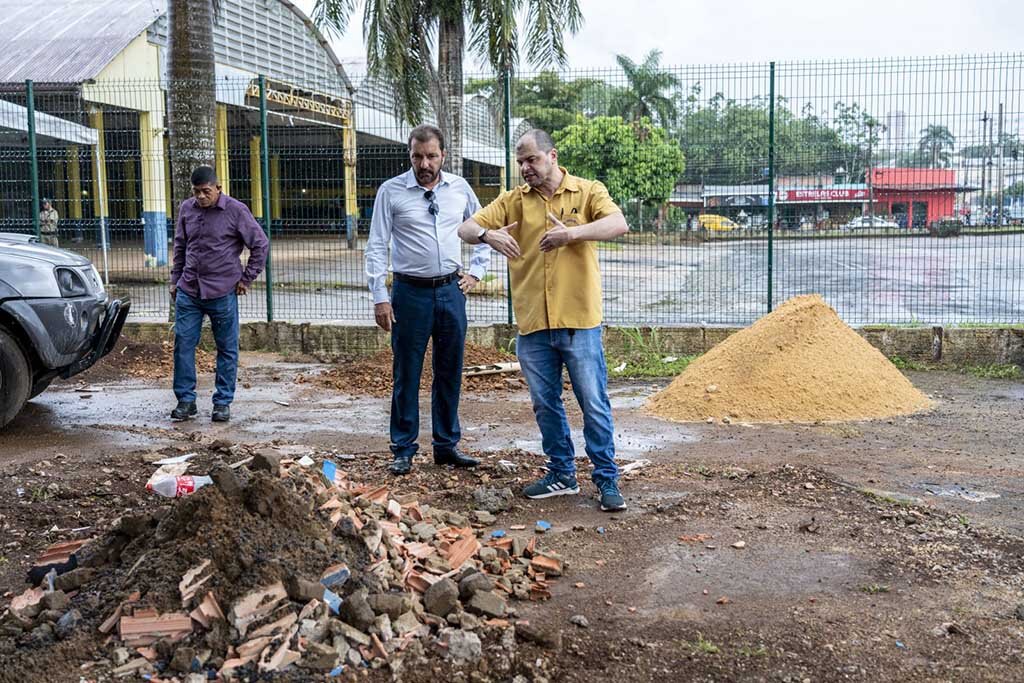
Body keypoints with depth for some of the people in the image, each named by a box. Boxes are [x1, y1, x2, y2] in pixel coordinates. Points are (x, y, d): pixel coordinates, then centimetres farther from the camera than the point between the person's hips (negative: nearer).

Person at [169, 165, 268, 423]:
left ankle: (223, 403, 14)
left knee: (227, 349, 4)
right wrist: (175, 280, 17)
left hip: (222, 292, -3)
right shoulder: (186, 209, 7)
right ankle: (186, 400, 12)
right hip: (188, 291, 4)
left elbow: (260, 244, -2)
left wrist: (247, 278, -2)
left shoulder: (236, 210, -7)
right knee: (183, 344, 1)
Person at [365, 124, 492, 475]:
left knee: (450, 373, 10)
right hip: (410, 292, -3)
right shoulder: (391, 191, -4)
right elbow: (376, 247, -4)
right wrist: (380, 297, -9)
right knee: (406, 374, 3)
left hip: (451, 290, 3)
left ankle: (447, 445, 22)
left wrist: (476, 272, 10)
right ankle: (403, 450, 15)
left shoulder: (459, 188, 5)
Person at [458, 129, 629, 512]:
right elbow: (466, 228, 2)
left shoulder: (588, 192, 0)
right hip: (532, 324, 4)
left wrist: (572, 232, -33)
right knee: (545, 404, 13)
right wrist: (487, 235, -22)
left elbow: (618, 225, -17)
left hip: (580, 321, -4)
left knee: (594, 403, 2)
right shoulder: (513, 201, 8)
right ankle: (562, 474, 27)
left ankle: (607, 479, 13)